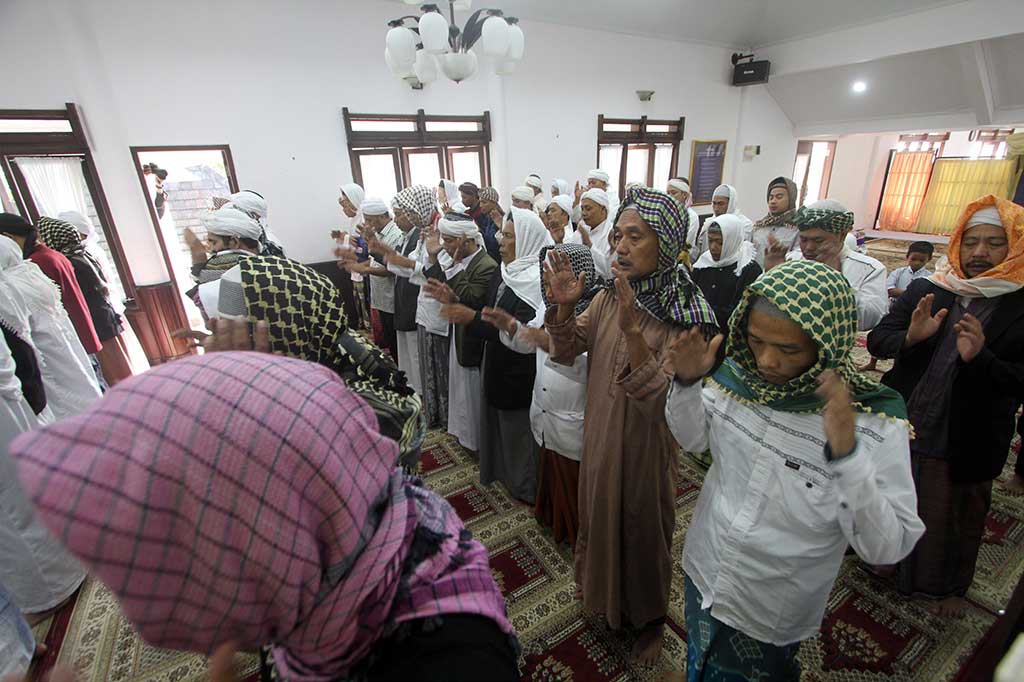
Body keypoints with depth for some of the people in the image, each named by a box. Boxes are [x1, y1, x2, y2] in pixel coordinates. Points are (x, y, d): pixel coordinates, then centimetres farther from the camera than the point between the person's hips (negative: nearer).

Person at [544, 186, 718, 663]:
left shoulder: (685, 318, -22)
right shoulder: (608, 298, -6)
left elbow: (659, 398, -30)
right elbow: (565, 352, -3)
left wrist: (631, 329, -41)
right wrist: (564, 306, -21)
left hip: (645, 448, -5)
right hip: (599, 438, 5)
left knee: (643, 531, 18)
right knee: (600, 517, 26)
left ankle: (650, 620, 49)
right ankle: (603, 593, 57)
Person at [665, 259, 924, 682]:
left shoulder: (875, 423, -25)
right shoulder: (739, 376, -16)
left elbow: (885, 547, -25)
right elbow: (694, 438, -2)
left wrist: (846, 454, -40)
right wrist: (686, 382, -19)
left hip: (771, 615, -3)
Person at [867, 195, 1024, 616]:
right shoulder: (926, 291, -5)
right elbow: (876, 341, -7)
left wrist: (979, 358, -30)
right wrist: (911, 336, -26)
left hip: (965, 443, -1)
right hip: (900, 427, 1)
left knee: (955, 518, 20)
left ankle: (949, 585, 46)